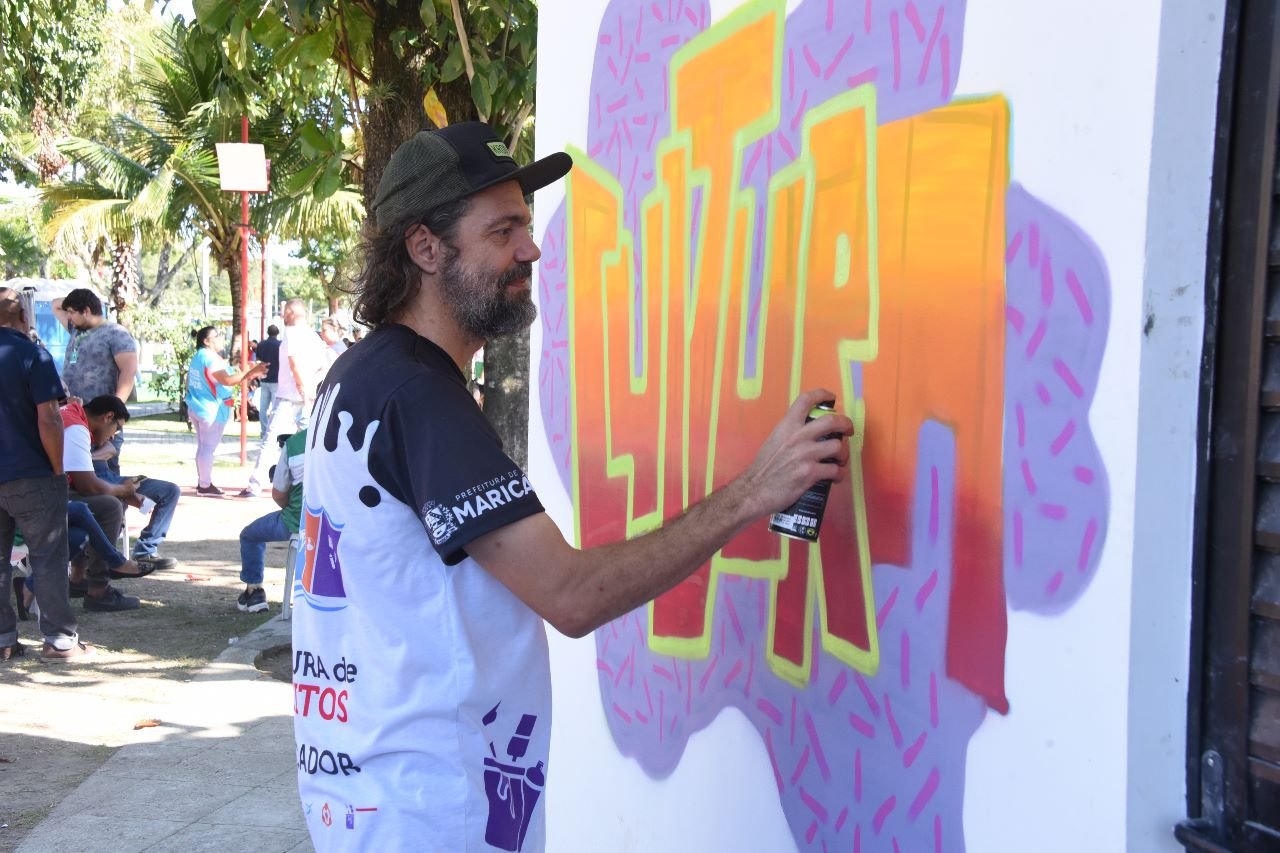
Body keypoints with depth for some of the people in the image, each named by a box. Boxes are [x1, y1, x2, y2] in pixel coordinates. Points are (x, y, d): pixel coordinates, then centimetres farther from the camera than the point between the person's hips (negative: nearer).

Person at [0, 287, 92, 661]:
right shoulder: (33, 356, -11)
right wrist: (58, 468, -7)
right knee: (48, 557, 1)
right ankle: (60, 639, 3)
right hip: (31, 476, -6)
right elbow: (47, 421, -16)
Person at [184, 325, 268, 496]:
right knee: (208, 447, -5)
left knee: (203, 446, 14)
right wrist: (250, 372, -27)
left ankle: (202, 482, 19)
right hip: (212, 409, -10)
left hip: (196, 408, 10)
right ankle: (205, 485, -2)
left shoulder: (197, 357, 14)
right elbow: (227, 380, -27)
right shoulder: (211, 358, -18)